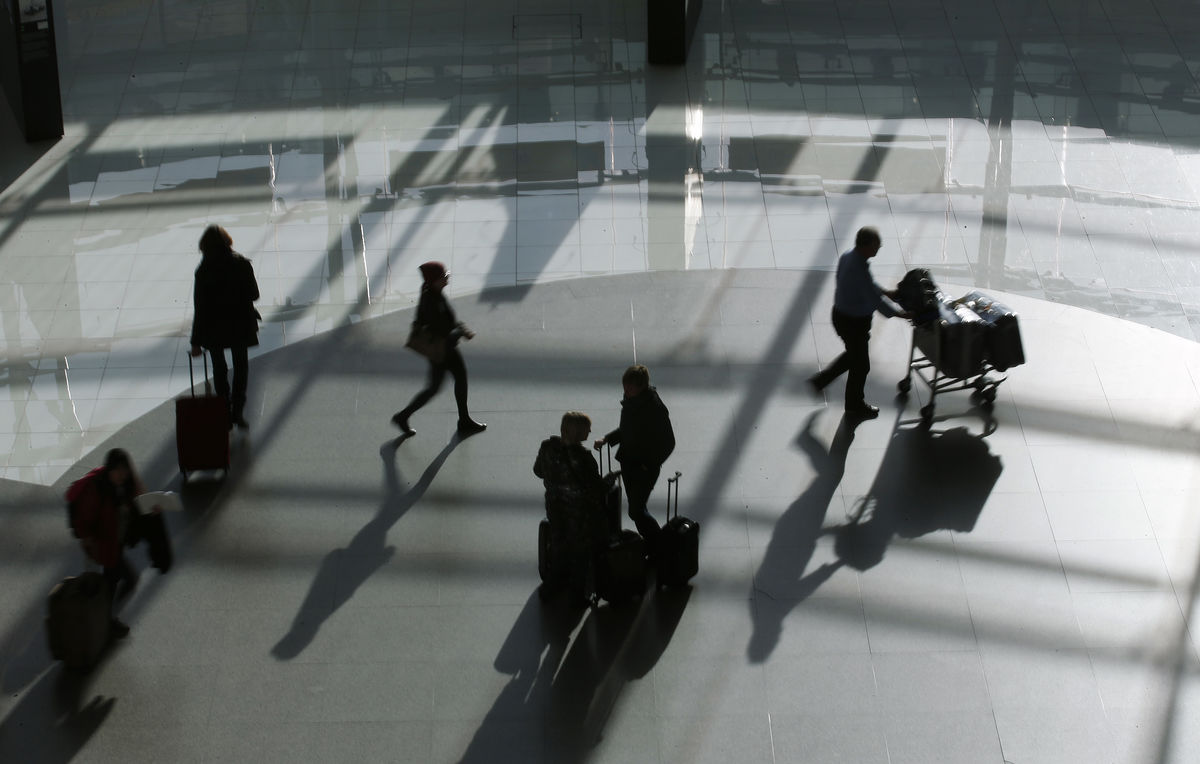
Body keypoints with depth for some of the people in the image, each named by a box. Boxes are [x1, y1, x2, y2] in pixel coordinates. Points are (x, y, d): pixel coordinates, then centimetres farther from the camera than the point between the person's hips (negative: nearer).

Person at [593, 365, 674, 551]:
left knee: (636, 511, -7)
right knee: (636, 509, 16)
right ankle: (650, 545, 32)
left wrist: (649, 465, -18)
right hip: (628, 463, 8)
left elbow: (668, 443, -17)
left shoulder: (655, 408, -22)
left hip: (645, 468, -8)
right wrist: (606, 439, 6)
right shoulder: (630, 401, 2)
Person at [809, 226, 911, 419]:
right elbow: (876, 301, -28)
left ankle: (821, 380, 37)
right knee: (860, 364, 14)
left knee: (853, 355, 30)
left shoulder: (847, 257, -5)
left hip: (840, 315, 9)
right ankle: (855, 405, 34)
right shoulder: (859, 270, -34)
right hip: (854, 323, -9)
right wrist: (902, 313, -16)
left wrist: (886, 293, 12)